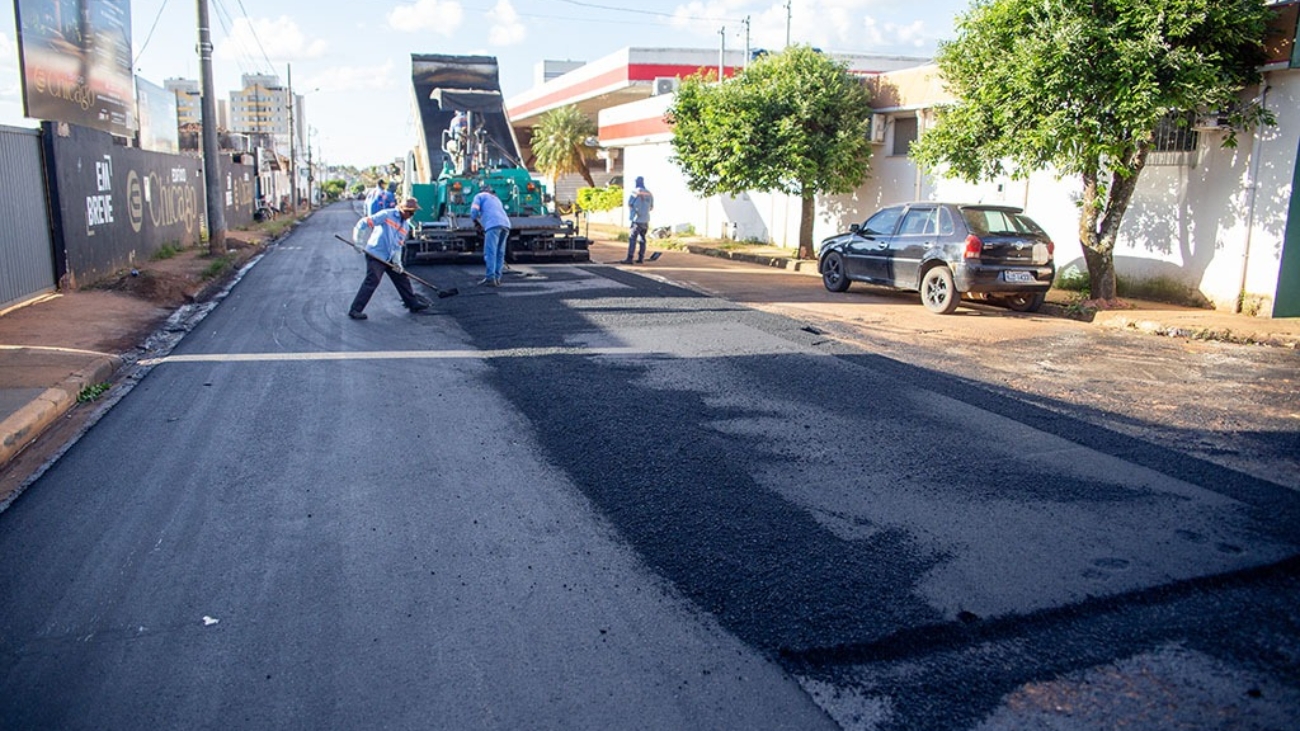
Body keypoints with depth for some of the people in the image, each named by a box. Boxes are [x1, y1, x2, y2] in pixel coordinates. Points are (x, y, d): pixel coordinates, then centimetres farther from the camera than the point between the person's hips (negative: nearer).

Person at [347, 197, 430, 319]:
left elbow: (398, 245, 11)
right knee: (371, 282, -13)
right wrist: (357, 239, -23)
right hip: (375, 255, -8)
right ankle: (355, 310, -8)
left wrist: (397, 261, -2)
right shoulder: (387, 215, -11)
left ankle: (413, 304, 30)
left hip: (389, 258, 8)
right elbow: (365, 222, -15)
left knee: (402, 278, 14)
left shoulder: (406, 226, 11)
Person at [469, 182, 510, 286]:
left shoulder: (480, 196, 19)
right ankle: (497, 278, 4)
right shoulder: (497, 199, 37)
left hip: (493, 224, -6)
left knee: (490, 252, -10)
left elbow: (474, 210, 5)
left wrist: (475, 220, 24)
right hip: (505, 224, 6)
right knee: (500, 253, 9)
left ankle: (490, 278, -18)